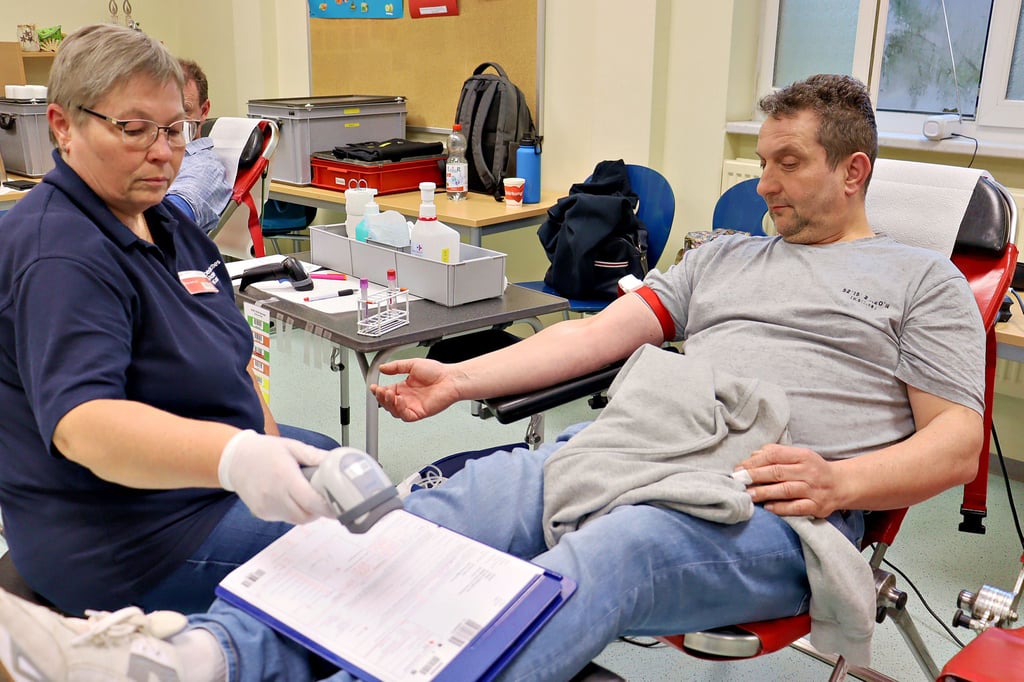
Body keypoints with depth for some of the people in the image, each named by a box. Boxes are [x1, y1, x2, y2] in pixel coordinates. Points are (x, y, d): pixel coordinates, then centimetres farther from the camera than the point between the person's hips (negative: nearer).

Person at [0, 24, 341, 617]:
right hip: (127, 541, -10)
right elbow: (80, 424, -40)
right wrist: (234, 458, -56)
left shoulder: (165, 222, 7)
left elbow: (227, 348, 17)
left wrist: (268, 447, 6)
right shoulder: (59, 256, -25)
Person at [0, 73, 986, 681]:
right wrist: (462, 378, 5)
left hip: (769, 504, -5)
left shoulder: (923, 281, 13)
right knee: (441, 512, -21)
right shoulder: (720, 255, 25)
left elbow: (956, 443, 5)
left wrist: (836, 481, -15)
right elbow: (600, 332, 16)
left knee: (595, 561, -38)